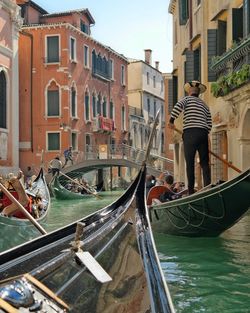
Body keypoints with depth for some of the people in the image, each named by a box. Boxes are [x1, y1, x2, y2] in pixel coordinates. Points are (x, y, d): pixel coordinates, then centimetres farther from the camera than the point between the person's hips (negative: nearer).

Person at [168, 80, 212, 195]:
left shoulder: (187, 98, 8)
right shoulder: (205, 105, 23)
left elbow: (178, 106, -14)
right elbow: (209, 124, 17)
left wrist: (171, 120, -8)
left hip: (190, 133, -5)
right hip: (203, 134, 5)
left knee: (190, 163, -3)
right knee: (204, 162, 6)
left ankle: (191, 190, -6)